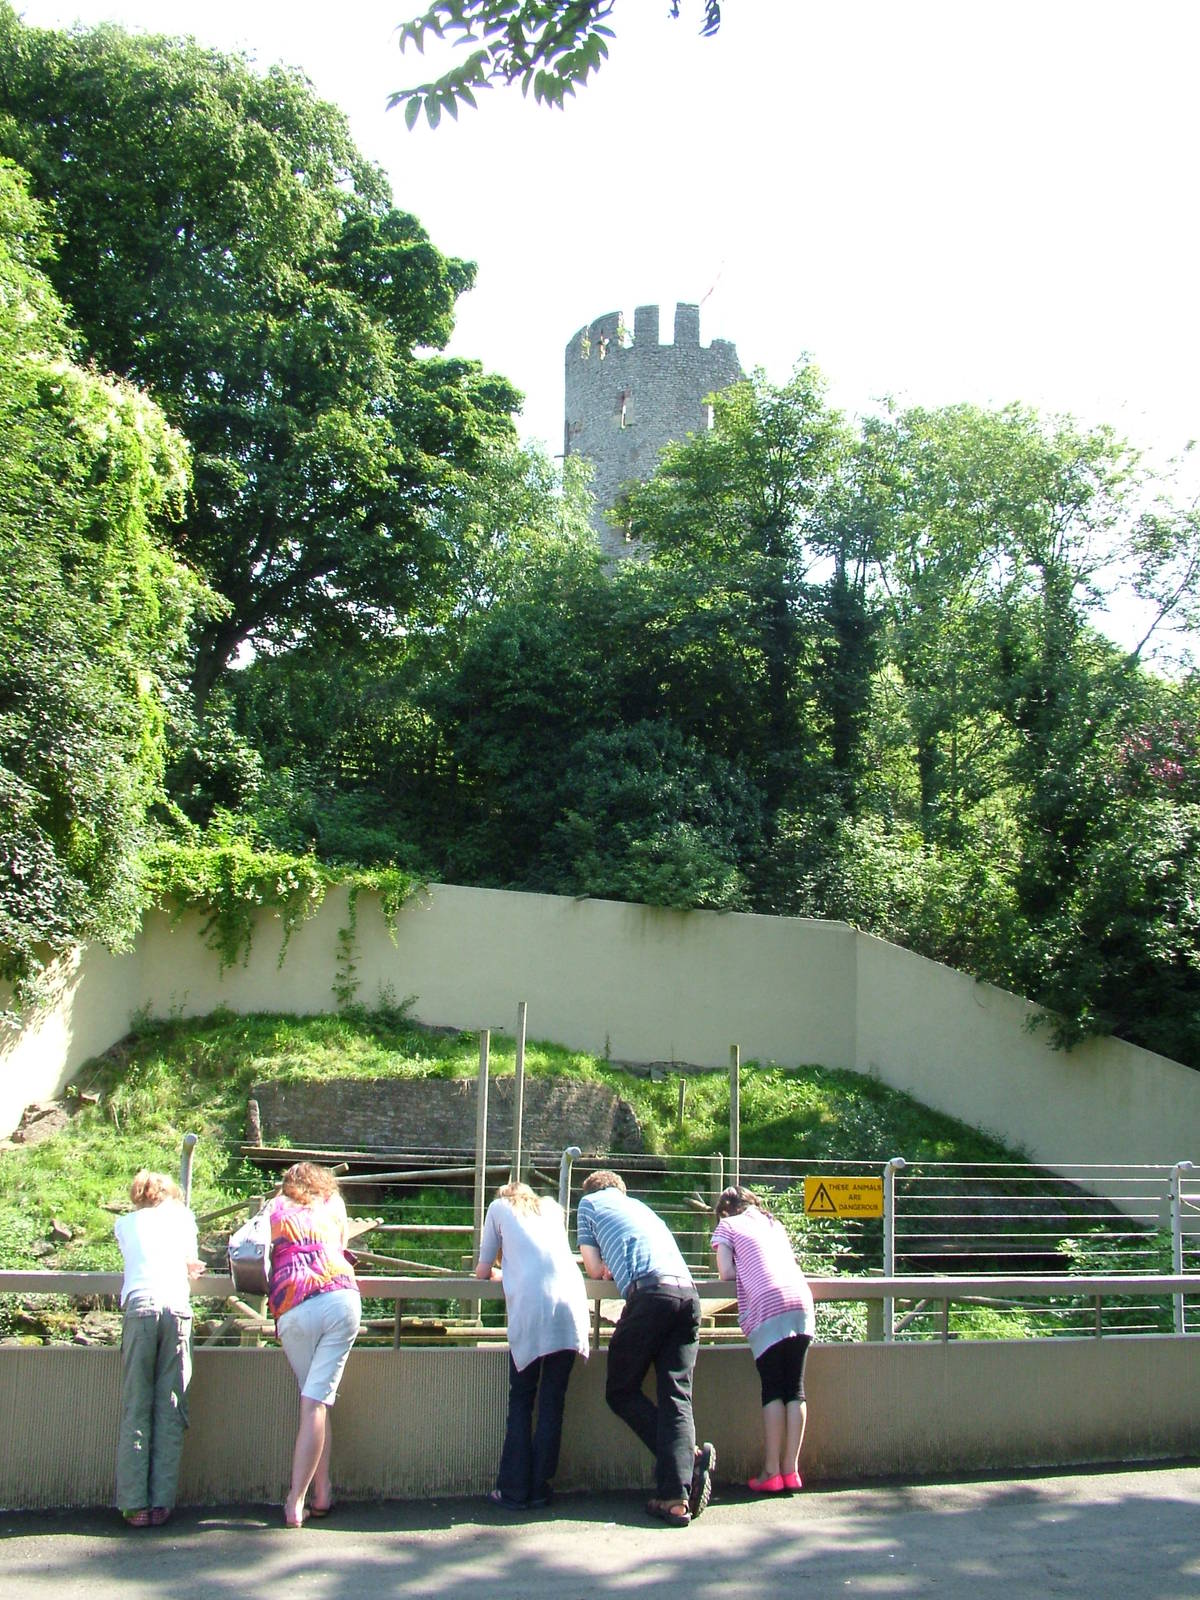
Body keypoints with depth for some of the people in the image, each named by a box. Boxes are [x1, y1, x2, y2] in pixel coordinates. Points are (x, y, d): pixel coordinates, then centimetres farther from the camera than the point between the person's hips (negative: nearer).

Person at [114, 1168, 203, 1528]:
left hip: (139, 1307, 0)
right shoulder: (183, 1216, 22)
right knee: (170, 1411, 3)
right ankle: (161, 1503, 0)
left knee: (135, 1411, 1)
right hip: (177, 1309, 0)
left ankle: (135, 1505, -2)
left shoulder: (124, 1223, 23)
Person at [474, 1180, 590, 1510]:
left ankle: (514, 1490, 8)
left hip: (530, 1309, -3)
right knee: (553, 1400, 10)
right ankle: (539, 1488, 13)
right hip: (571, 1304, 3)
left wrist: (500, 1273, 42)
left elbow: (483, 1271, 21)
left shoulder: (499, 1207, 20)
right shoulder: (552, 1207, 28)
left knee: (520, 1400, 8)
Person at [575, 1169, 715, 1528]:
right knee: (677, 1397, 2)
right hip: (688, 1293, 5)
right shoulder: (641, 1206, 35)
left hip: (650, 1292, -5)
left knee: (621, 1391, 7)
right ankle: (676, 1496, -13)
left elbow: (594, 1270, 20)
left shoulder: (590, 1202, 22)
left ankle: (690, 1455, -7)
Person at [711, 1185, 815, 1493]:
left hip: (767, 1309, -4)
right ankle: (790, 1469, 6)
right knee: (795, 1387, 6)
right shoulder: (773, 1224, 29)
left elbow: (726, 1273, 6)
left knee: (773, 1389, 0)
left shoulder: (726, 1226, 15)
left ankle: (771, 1471, 1)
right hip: (801, 1301, 4)